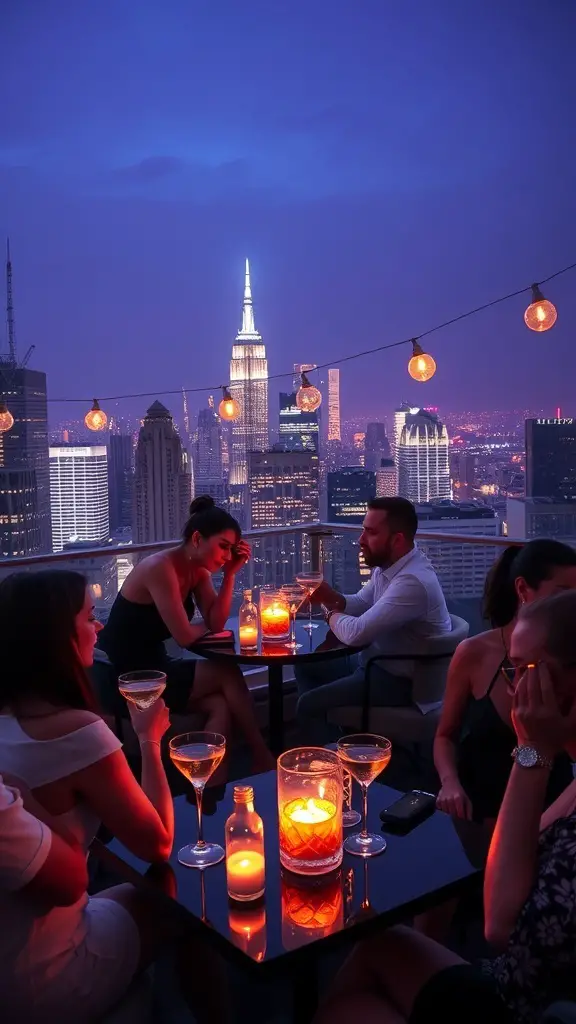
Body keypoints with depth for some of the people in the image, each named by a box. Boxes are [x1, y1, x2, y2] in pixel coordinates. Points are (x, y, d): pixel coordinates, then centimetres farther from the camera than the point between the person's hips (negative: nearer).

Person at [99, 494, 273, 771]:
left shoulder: (198, 570, 4)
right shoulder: (160, 568, -23)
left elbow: (216, 624, -3)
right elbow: (185, 637, -23)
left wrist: (230, 573, -9)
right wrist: (204, 626, 0)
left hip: (154, 668, 8)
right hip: (125, 678, -8)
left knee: (220, 706, -17)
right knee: (228, 673, -11)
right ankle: (261, 757, 4)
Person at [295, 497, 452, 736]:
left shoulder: (412, 582, -32)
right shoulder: (388, 564, -1)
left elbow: (356, 633, -33)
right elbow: (360, 604, 12)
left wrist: (332, 615, -11)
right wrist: (328, 596, -9)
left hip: (399, 681, -10)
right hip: (376, 660, 10)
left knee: (308, 704, -10)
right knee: (306, 666, 16)